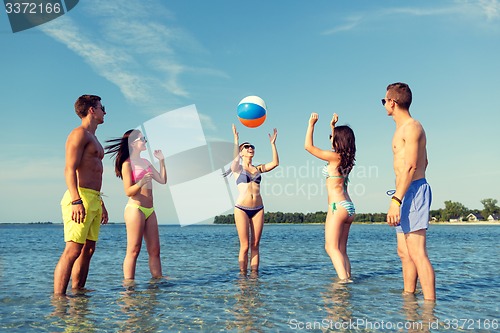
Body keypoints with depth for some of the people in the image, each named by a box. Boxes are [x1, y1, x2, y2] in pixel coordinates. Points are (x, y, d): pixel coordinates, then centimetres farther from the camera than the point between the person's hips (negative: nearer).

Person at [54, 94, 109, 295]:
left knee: (88, 250, 9)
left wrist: (101, 204, 26)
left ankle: (78, 291, 16)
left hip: (94, 199, 10)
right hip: (81, 197, -10)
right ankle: (58, 297, -13)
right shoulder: (79, 133, -4)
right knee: (73, 250, -14)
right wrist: (76, 201, -26)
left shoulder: (92, 138, 26)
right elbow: (70, 169, -15)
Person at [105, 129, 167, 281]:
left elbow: (162, 180, 17)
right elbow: (128, 191, -11)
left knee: (154, 250, 6)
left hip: (149, 210, 8)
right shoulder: (127, 164, -4)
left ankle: (158, 278, 10)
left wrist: (161, 160, 13)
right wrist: (141, 182, -28)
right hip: (135, 209, -7)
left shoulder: (145, 162, 18)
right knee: (133, 251, -8)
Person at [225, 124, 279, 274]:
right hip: (241, 209, -4)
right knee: (244, 246, -3)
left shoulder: (258, 168, 14)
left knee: (255, 246, 4)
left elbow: (275, 162, 0)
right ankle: (243, 275, 4)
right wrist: (236, 140, -18)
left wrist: (272, 143, 0)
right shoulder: (237, 168, 4)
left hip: (258, 209, 4)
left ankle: (254, 274, 8)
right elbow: (236, 159, -19)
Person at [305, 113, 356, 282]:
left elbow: (308, 146, -5)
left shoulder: (335, 157, -9)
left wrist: (311, 124, 3)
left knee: (331, 247, -11)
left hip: (338, 206, -9)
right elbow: (336, 145, 36)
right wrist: (333, 126, 39)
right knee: (342, 250, 10)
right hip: (349, 207, 9)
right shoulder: (346, 158, 12)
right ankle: (347, 279, 7)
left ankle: (344, 279, -20)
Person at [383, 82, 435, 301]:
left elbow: (411, 166, -20)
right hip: (408, 194, 11)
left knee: (417, 254, -12)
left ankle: (430, 304, -11)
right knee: (404, 253, 12)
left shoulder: (411, 127, -9)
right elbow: (423, 162, 29)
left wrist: (396, 200, -27)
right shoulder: (405, 128, 22)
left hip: (412, 192, -10)